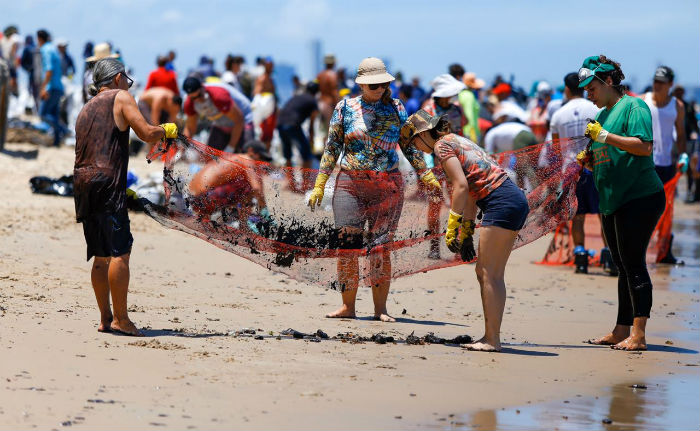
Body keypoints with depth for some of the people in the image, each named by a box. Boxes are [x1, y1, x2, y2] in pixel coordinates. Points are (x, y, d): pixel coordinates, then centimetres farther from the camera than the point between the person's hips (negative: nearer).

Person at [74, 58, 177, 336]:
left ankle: (105, 319, 12)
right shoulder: (121, 98, 3)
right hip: (107, 183, -8)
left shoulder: (87, 108, 25)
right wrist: (167, 130, 15)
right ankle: (121, 320, -11)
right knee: (120, 252, -8)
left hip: (82, 181, 8)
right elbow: (147, 134, -7)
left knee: (101, 255, 12)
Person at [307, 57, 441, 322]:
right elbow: (332, 148, 8)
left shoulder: (395, 108, 8)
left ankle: (380, 308, 5)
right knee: (347, 244, -4)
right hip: (350, 183, 0)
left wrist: (427, 176, 9)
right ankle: (348, 305, 4)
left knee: (381, 246, -2)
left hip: (388, 185, 0)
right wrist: (319, 185, 4)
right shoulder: (346, 107, 5)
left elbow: (409, 146, 15)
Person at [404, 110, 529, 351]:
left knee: (489, 274, -7)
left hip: (502, 203, -9)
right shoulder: (458, 141, 25)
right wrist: (466, 234, 24)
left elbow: (461, 186, -14)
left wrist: (451, 229, -12)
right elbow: (470, 193, 25)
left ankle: (492, 340, -8)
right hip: (516, 202, 9)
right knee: (486, 273, 12)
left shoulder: (442, 145, -3)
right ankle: (490, 336, 12)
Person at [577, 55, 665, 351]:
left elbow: (644, 147, -19)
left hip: (639, 198, -9)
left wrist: (604, 136, -21)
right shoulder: (603, 115, 20)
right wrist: (587, 159, 3)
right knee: (623, 267, 10)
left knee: (633, 264, -11)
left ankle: (638, 335, -12)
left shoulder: (633, 106, -6)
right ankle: (621, 332, 12)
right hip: (613, 202, 9)